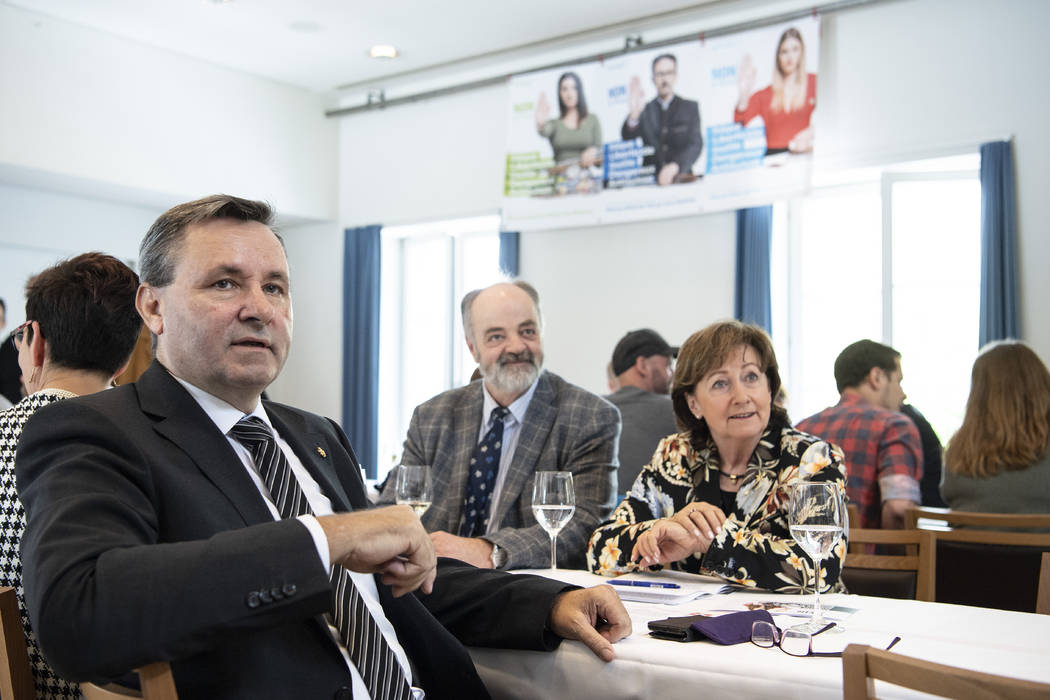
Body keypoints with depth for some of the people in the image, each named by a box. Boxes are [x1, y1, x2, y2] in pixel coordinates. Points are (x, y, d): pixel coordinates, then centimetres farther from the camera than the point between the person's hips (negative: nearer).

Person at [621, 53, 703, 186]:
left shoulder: (690, 107, 9)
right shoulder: (645, 110, 10)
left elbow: (695, 145, -3)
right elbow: (626, 137, -3)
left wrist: (675, 167, -21)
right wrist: (634, 112, -23)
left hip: (681, 179, 0)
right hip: (650, 182, 0)